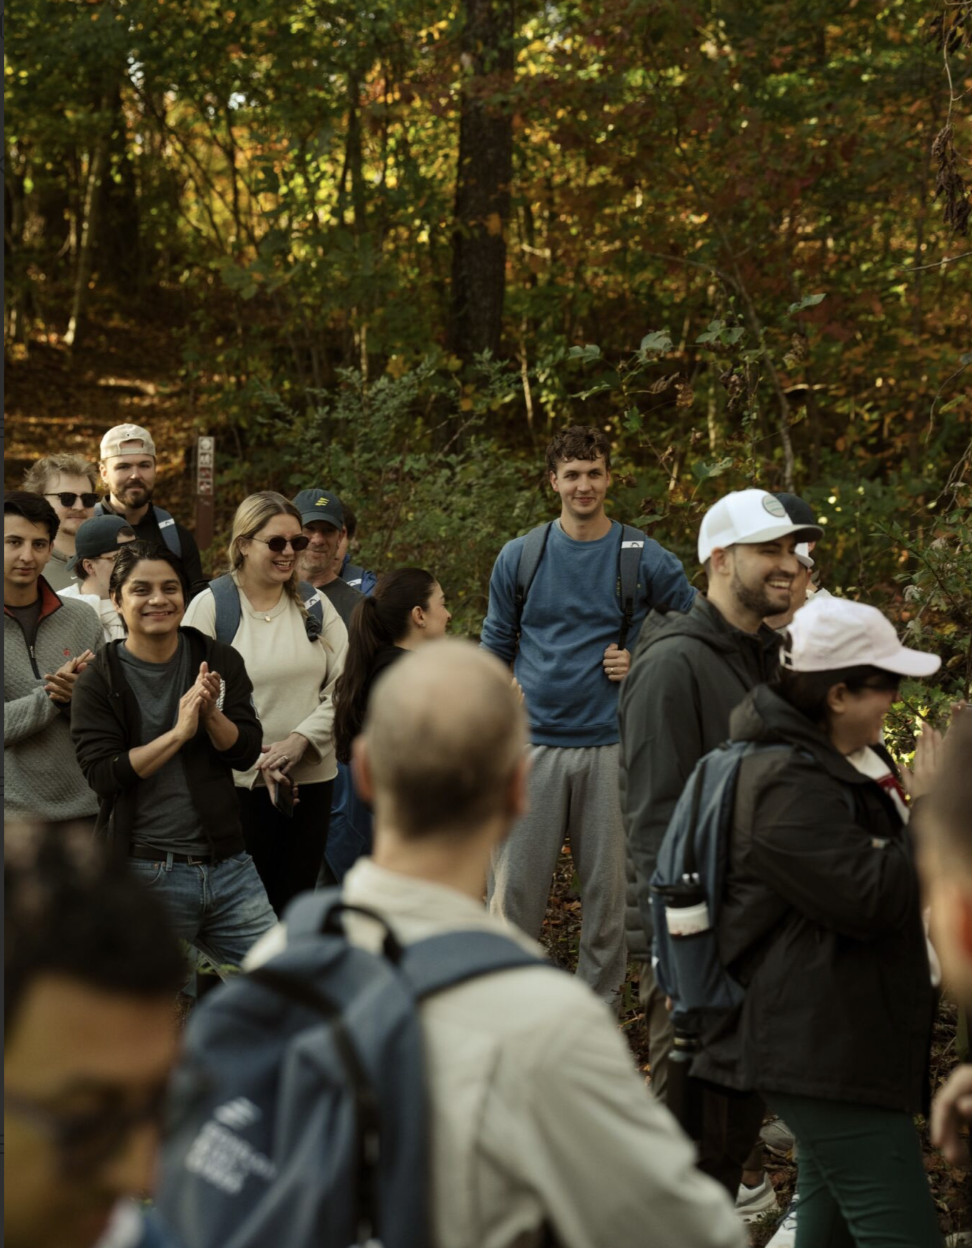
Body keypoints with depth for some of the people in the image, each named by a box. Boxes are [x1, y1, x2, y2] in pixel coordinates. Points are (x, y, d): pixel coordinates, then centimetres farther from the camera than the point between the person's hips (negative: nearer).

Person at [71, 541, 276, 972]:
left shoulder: (220, 661, 5)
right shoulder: (99, 682, -3)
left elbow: (246, 752, 1)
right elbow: (102, 774, -13)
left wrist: (212, 715, -18)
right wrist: (179, 732, -18)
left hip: (227, 863, 3)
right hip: (143, 872, -3)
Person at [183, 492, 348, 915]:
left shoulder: (315, 606, 9)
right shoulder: (209, 606, -3)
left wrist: (300, 740, -12)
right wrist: (256, 759, -15)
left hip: (311, 777, 4)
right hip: (239, 782, -4)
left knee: (296, 899, 8)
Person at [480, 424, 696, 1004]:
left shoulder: (646, 560, 2)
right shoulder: (519, 557, 6)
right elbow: (496, 647, 13)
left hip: (611, 744, 0)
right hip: (533, 741, 1)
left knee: (608, 884, 5)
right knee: (515, 885, 0)